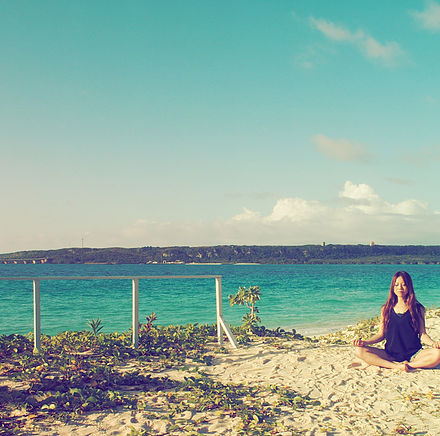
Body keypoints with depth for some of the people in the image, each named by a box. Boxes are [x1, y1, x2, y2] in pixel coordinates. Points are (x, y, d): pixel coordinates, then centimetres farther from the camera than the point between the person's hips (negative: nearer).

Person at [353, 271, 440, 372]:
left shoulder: (418, 308, 4)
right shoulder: (386, 309, 10)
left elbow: (422, 334, 3)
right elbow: (381, 334, 11)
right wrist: (365, 342, -5)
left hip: (414, 354, -2)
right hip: (390, 354, 2)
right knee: (360, 351, -22)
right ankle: (396, 366, -27)